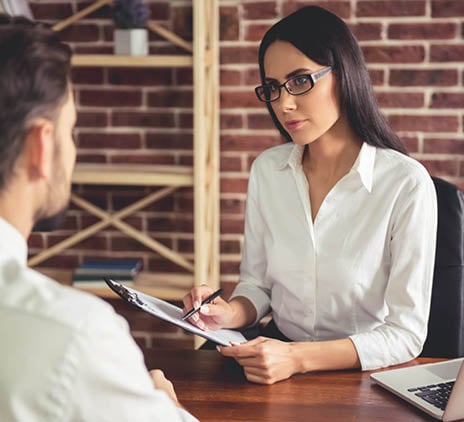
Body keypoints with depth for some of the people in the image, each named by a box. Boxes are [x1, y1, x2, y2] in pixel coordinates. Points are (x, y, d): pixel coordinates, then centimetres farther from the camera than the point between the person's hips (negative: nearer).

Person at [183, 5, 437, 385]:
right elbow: (257, 285, 10)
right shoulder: (267, 170, 2)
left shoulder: (406, 183, -15)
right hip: (279, 351, 4)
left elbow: (406, 333, -15)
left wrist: (298, 357, -26)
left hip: (365, 371, -3)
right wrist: (230, 314, -13)